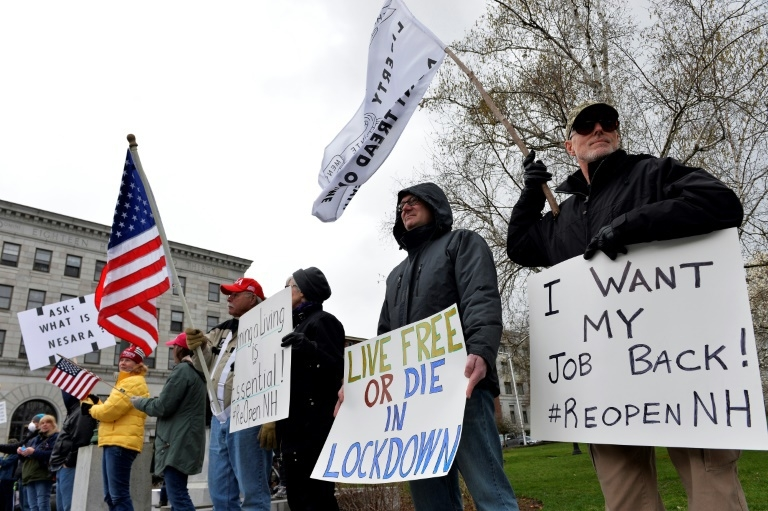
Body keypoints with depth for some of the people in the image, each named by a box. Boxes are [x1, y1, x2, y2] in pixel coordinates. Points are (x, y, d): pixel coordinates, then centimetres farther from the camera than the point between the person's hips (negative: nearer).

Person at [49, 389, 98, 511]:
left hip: (69, 467, -11)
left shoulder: (82, 412, -10)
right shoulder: (73, 413, 23)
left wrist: (68, 462, -15)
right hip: (62, 468, 11)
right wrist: (57, 467, 19)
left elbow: (79, 441, -19)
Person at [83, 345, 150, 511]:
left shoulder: (135, 383, -8)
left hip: (121, 443, -11)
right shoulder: (125, 382, 26)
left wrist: (90, 409, 3)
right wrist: (95, 402, 12)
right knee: (111, 496, 12)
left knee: (119, 495, -14)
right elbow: (113, 412, 26)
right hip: (113, 442, 11)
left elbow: (111, 410, -15)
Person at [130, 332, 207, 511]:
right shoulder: (196, 372, 17)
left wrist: (139, 402, 5)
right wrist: (146, 401, 19)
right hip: (183, 441, 10)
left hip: (178, 443, -10)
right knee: (177, 495, 15)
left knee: (177, 496, -12)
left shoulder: (182, 370, -12)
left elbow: (162, 407, -13)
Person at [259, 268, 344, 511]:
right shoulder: (298, 325, 20)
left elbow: (337, 368, -17)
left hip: (315, 428, -9)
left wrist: (309, 348, -31)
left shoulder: (322, 321, -6)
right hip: (295, 428, 10)